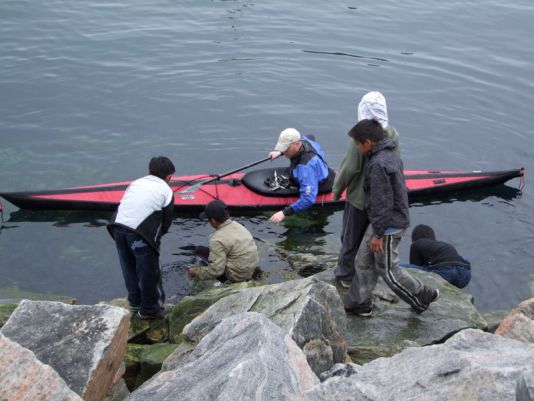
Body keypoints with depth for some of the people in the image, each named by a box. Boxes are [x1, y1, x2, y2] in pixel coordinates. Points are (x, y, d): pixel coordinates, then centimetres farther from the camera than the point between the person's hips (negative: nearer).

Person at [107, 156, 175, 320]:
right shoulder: (166, 191, 10)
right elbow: (166, 221, 8)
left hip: (118, 226, 6)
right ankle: (149, 309, 22)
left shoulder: (136, 183, 24)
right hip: (139, 234, -6)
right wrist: (156, 236, 26)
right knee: (149, 272, 10)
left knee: (129, 267, 23)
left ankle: (135, 301, 39)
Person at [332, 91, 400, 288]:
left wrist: (337, 190, -4)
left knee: (351, 237, 12)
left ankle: (346, 275, 26)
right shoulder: (393, 135, -7)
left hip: (359, 197, -5)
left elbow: (349, 168, -19)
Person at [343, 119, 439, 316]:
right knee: (363, 263, 16)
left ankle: (423, 296, 22)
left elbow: (383, 203, -26)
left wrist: (378, 233, -19)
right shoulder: (391, 155, 6)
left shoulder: (378, 165, -27)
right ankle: (359, 304, 27)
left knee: (388, 270, 6)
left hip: (388, 225, -10)